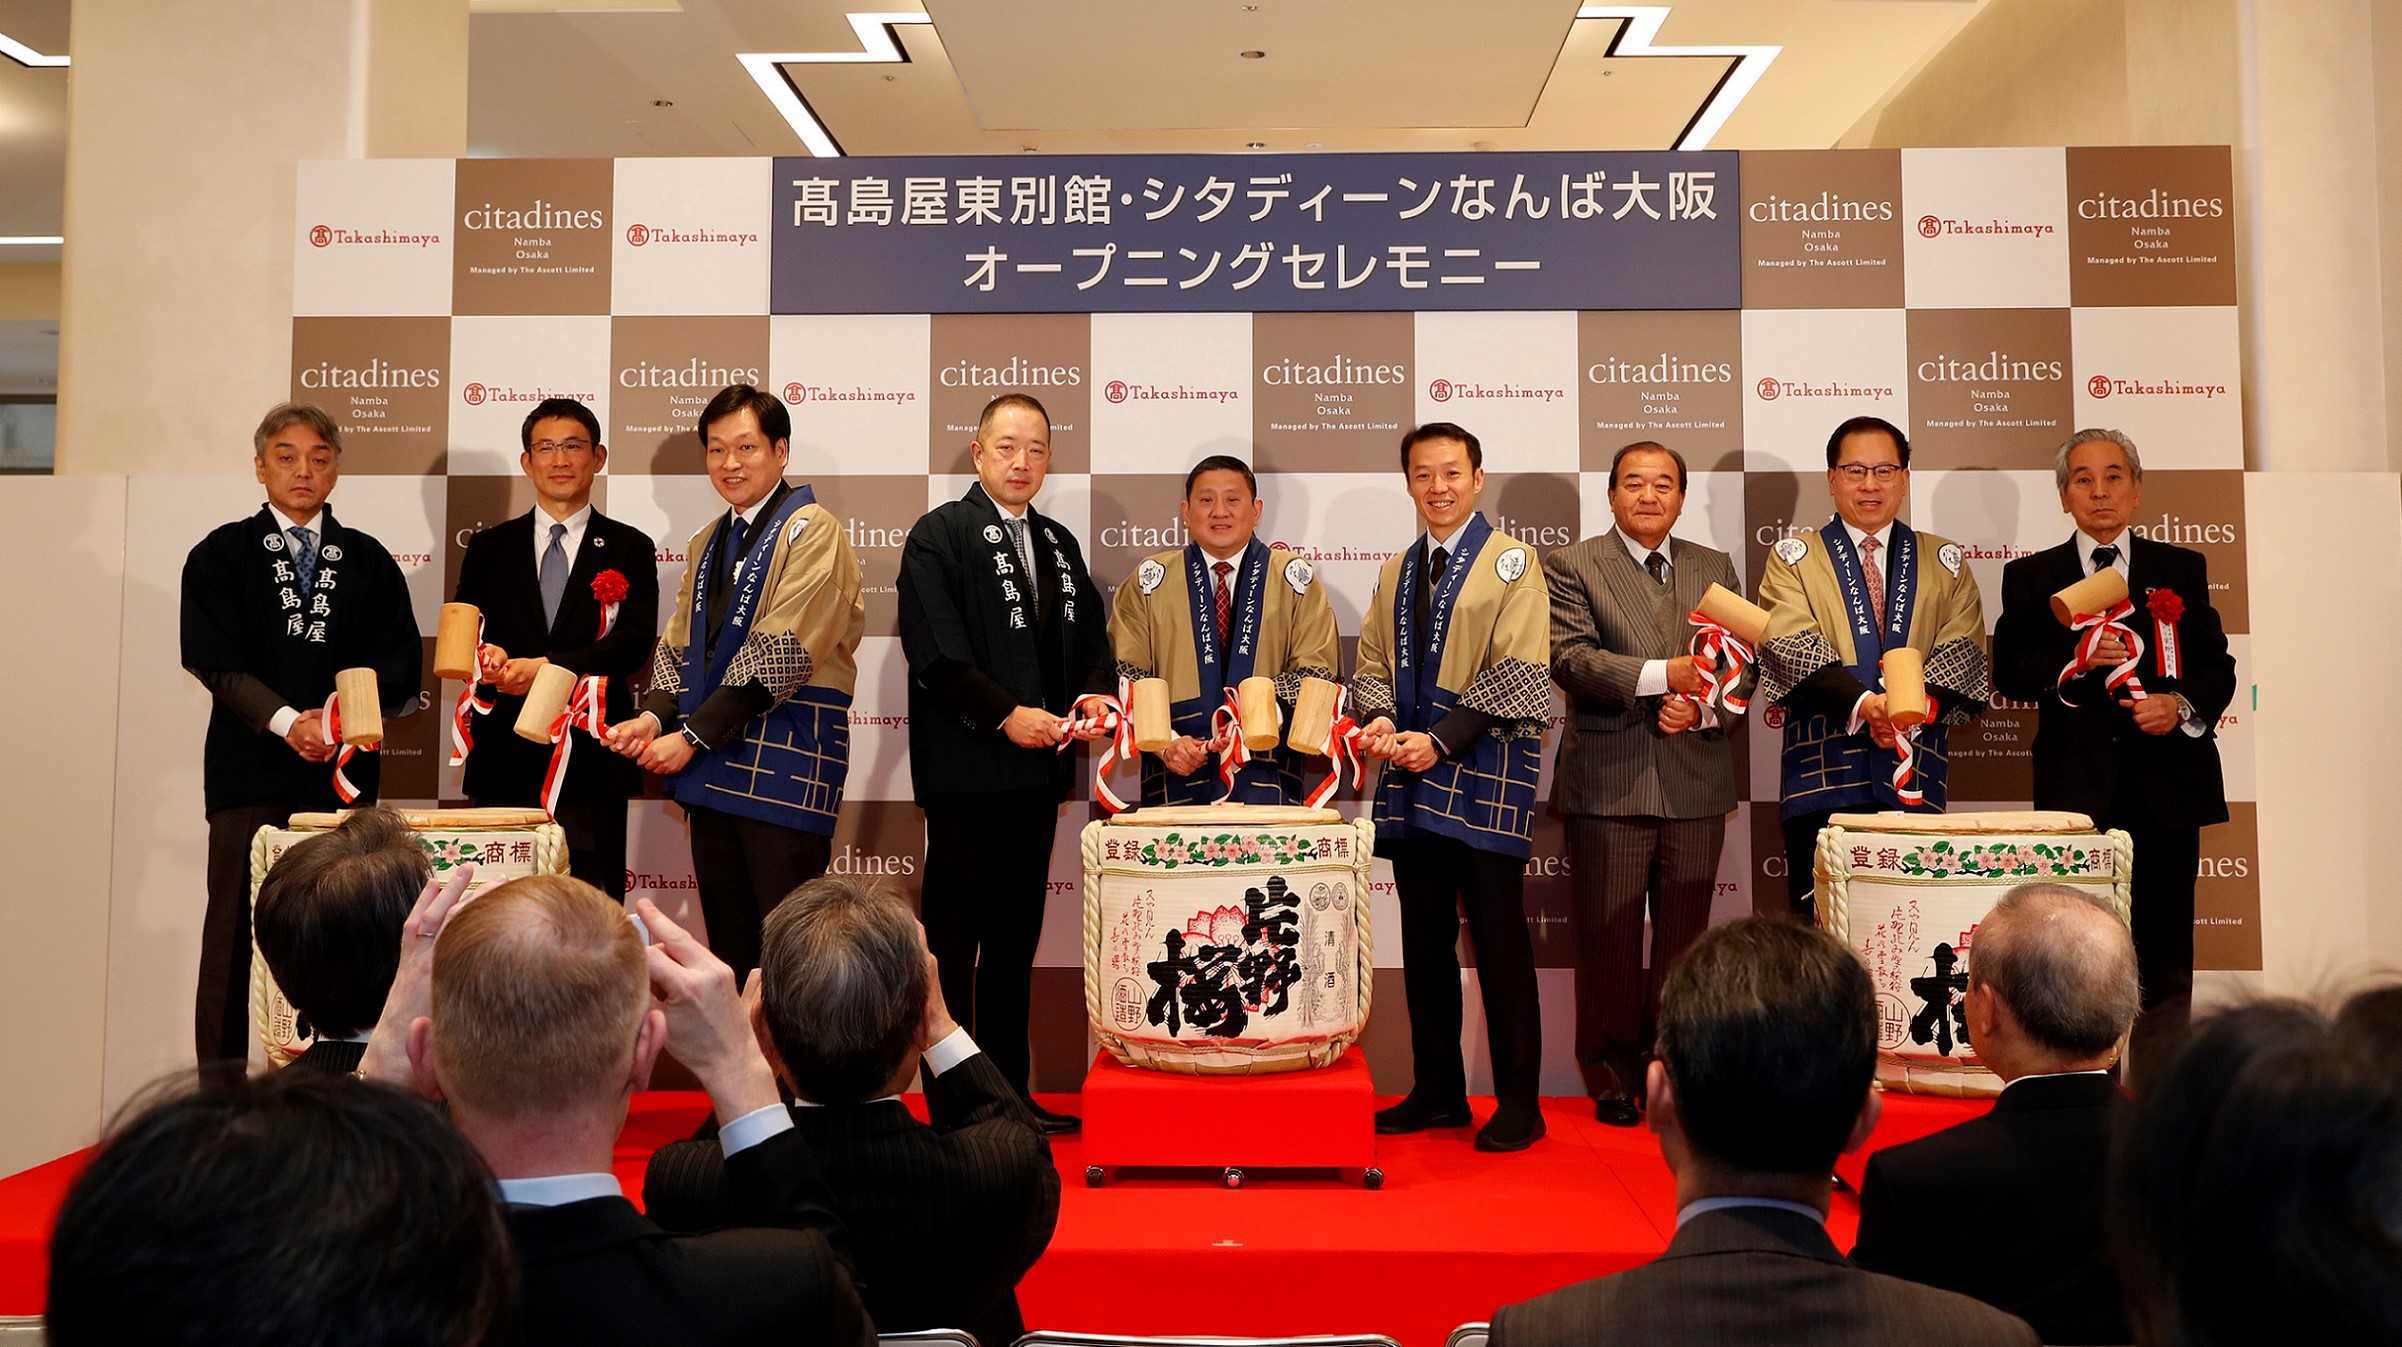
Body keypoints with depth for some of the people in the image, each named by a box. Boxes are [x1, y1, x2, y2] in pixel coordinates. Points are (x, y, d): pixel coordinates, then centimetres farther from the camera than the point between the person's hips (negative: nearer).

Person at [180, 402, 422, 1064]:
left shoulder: (369, 560, 14)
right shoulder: (220, 556, 9)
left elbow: (399, 663, 6)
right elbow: (216, 661, -2)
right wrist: (286, 719, -17)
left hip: (343, 769, 1)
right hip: (251, 769, -1)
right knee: (236, 933, -1)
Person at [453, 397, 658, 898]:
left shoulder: (629, 549, 8)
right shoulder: (489, 548, 15)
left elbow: (634, 645, -4)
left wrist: (547, 667, -17)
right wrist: (486, 655, -14)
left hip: (591, 761, -2)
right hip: (504, 760, 2)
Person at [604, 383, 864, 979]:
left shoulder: (811, 531, -7)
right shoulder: (708, 543, 18)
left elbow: (781, 654, -15)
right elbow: (679, 645, 19)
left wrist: (691, 736, -14)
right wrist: (655, 714, -2)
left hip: (786, 761, -7)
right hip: (712, 765, 8)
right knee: (727, 939, 12)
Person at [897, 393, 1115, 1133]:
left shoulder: (1058, 544, 17)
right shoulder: (940, 534, -5)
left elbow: (1092, 642, 19)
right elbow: (934, 652, -15)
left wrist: (1096, 694, -2)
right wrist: (1007, 715, -20)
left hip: (1038, 768, 7)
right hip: (967, 771, -7)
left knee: (1016, 939, 14)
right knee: (953, 939, 0)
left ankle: (1010, 1092, 23)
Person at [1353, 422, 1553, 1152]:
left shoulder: (1512, 561, 0)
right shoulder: (1395, 573, 18)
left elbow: (1518, 672, -9)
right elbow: (1373, 662, 17)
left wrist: (1440, 739, -17)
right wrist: (1379, 718, -6)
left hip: (1485, 773, -6)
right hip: (1413, 777, 6)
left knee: (1498, 937, -3)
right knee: (1424, 939, 9)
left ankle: (1518, 1101, 6)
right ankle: (1438, 1091, 19)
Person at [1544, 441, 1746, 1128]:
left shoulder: (1716, 568, 15)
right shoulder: (1572, 565, 2)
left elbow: (1741, 662, 11)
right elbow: (1571, 659, -11)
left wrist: (1702, 705, -10)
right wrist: (1663, 674, -22)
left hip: (1696, 779, 4)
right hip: (1609, 780, -3)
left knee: (1685, 935, 8)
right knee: (1610, 938, 2)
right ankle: (1613, 1077, 15)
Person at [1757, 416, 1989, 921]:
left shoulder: (1945, 562, 18)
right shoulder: (1794, 557, 10)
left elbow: (1965, 651, 6)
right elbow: (1793, 647, -5)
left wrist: (1919, 705, -14)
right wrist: (1863, 702, -21)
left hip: (1916, 782, 2)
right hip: (1823, 774, -2)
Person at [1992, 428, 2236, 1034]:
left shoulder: (2182, 569, 13)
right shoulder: (2029, 577, 10)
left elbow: (2217, 666, 10)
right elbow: (2008, 671, 1)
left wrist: (2182, 703, -10)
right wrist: (2075, 659, -15)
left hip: (2167, 784, 1)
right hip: (2076, 787, -1)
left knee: (2166, 951, 3)